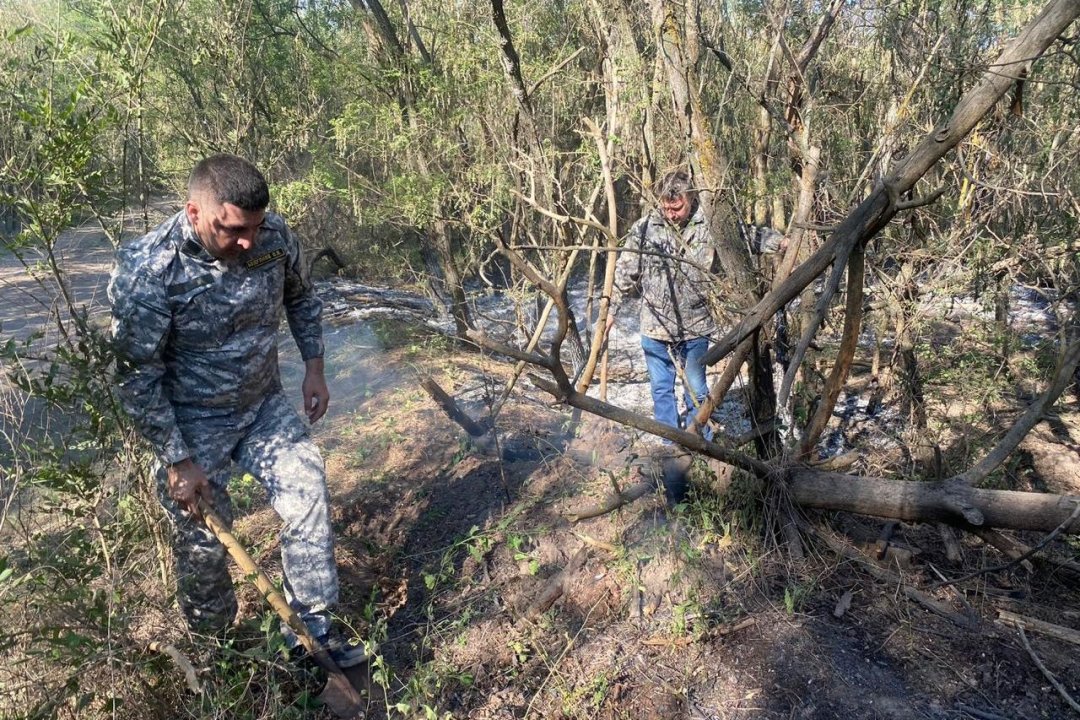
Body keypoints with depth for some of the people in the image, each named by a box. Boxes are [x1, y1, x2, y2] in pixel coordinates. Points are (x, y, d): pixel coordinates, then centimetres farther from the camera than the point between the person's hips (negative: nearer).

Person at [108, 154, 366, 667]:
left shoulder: (274, 235, -14)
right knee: (202, 543, 7)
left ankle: (311, 624, 13)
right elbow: (137, 377, -18)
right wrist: (177, 461, -17)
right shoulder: (147, 270, -26)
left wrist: (313, 366, 2)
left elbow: (301, 298, 8)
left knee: (308, 495, -4)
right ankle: (213, 644, 34)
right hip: (192, 423, -3)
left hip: (265, 405, 4)